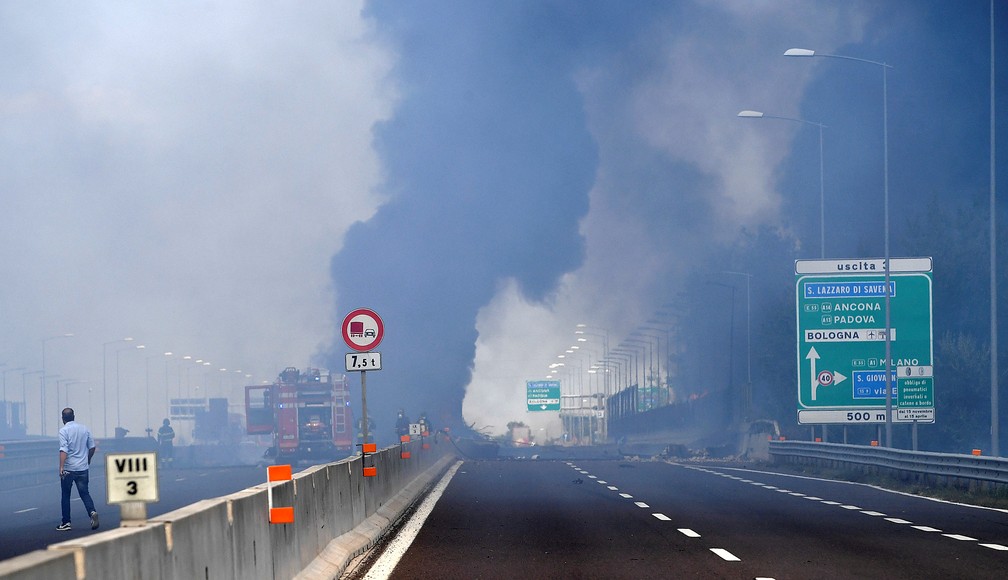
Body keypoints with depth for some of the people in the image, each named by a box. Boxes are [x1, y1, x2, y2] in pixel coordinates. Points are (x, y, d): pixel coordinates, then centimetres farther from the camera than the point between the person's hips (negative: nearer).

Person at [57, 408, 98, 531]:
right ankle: (92, 512, -18)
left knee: (65, 495, 8)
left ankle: (66, 522, 12)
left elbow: (64, 450, -20)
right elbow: (92, 447, 10)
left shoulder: (63, 430, -9)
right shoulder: (85, 428, 6)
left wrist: (61, 467, -24)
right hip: (83, 468, 4)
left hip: (68, 469, -4)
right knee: (84, 493, 7)